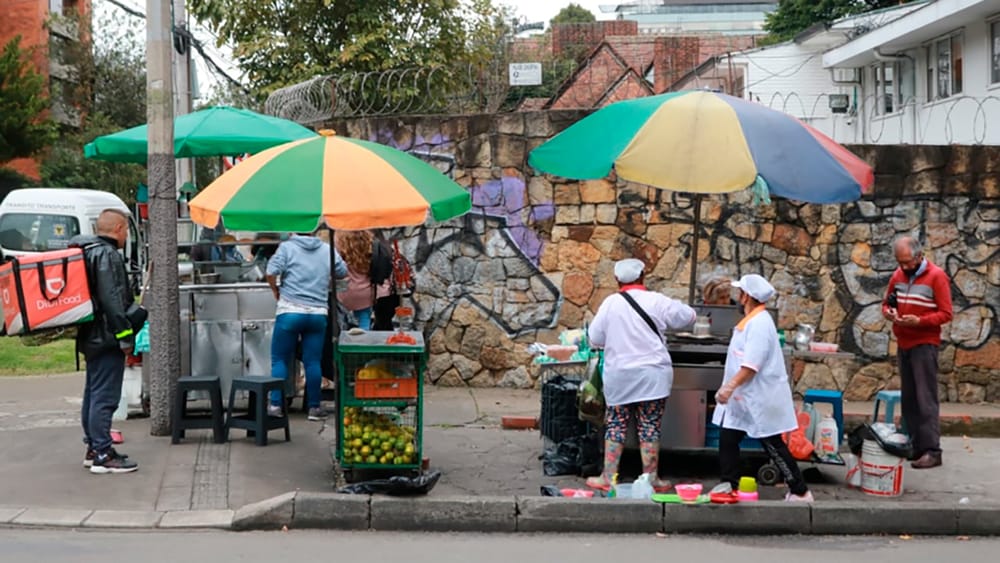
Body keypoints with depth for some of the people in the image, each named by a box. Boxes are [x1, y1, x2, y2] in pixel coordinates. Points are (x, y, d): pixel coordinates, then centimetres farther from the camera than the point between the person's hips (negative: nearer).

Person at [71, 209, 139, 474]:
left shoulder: (88, 252, 17)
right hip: (106, 337, -11)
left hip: (91, 337, 11)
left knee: (93, 394, 16)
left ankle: (93, 449, 24)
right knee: (105, 397, -9)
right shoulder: (107, 255, -15)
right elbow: (111, 299, -22)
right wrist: (125, 335, -20)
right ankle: (103, 455, -8)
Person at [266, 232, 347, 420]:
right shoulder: (327, 250, 6)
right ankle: (314, 407, 11)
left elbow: (271, 273, -11)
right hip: (318, 313, 2)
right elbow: (342, 272, 18)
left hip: (290, 311, -2)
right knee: (313, 362, 7)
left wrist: (276, 290, 7)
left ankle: (275, 405, 3)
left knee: (280, 360, 6)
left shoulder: (287, 247, -3)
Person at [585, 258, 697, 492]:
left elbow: (595, 338, 2)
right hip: (652, 375, -1)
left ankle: (607, 477, 13)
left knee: (615, 425, 10)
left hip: (619, 375, 1)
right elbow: (688, 316, 7)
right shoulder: (657, 301, -7)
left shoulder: (610, 303, -4)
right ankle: (651, 478, 10)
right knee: (650, 427, 5)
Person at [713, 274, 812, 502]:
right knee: (727, 438, 8)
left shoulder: (759, 323, -20)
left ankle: (800, 492, 6)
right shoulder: (750, 320, 12)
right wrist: (729, 388, 19)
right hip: (743, 396, 10)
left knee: (773, 446, -2)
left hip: (761, 398, -10)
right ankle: (729, 483, 17)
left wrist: (730, 386, -31)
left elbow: (752, 365, -27)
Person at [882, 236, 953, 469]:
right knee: (909, 398, 9)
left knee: (926, 399, -8)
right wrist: (888, 312, -5)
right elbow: (887, 302, 19)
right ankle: (914, 446, 14)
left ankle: (932, 451, -8)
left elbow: (946, 314, -10)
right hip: (903, 344, 6)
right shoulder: (897, 276, 9)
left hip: (925, 345, -6)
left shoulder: (936, 276, -9)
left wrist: (919, 321, -23)